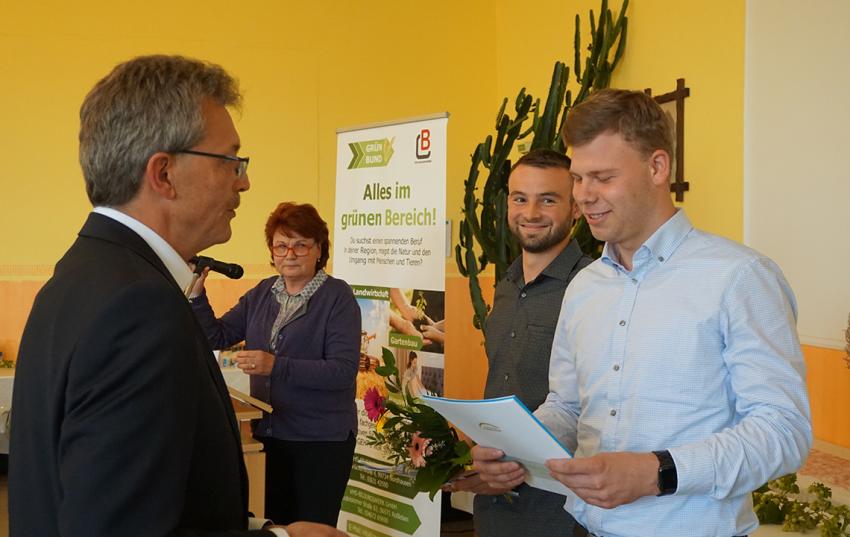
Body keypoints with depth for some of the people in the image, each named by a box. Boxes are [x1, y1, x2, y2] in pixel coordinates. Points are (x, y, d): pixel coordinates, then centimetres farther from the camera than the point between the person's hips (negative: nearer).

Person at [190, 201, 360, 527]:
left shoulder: (337, 296, -11)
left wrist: (275, 366, -27)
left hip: (321, 441, -5)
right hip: (267, 435, 5)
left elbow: (344, 370, -20)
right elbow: (217, 337, 10)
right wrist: (197, 294, -5)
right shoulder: (261, 294, 6)